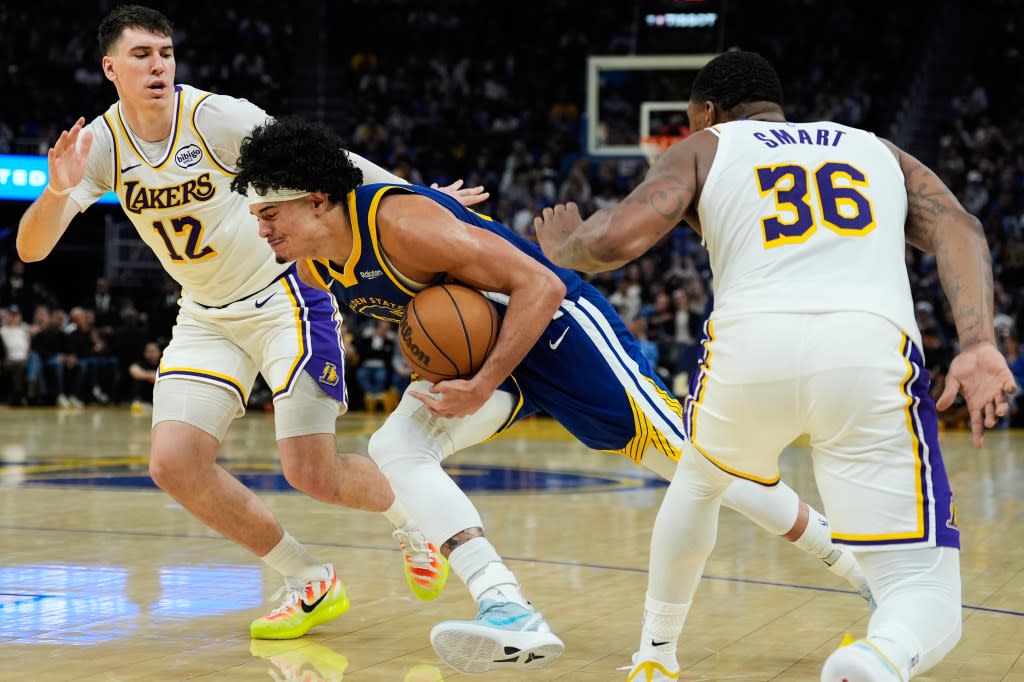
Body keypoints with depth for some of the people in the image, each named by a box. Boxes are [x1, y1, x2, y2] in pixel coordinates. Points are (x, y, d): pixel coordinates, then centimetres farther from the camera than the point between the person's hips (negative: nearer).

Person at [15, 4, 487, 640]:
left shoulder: (217, 117, -19)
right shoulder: (101, 144, -8)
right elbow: (31, 249, -15)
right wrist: (60, 189, -36)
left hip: (285, 294, -5)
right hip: (206, 317, 5)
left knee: (312, 473, -12)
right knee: (175, 462, -12)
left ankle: (409, 519, 24)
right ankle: (310, 582, 4)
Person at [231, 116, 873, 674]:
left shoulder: (400, 221, -30)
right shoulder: (315, 266, -4)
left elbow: (539, 284, -28)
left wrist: (484, 387, -30)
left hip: (554, 323, -8)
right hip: (476, 347, 8)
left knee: (692, 461, -3)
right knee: (394, 448, -16)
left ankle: (855, 560, 17)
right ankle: (514, 617, -25)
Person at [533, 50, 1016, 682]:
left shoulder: (705, 148, 22)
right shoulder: (875, 149, 30)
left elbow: (614, 240, 7)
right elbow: (957, 228, 12)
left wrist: (562, 247, 30)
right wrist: (979, 344, -2)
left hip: (751, 346, 0)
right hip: (869, 351, 0)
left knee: (700, 482, 37)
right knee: (926, 600, 0)